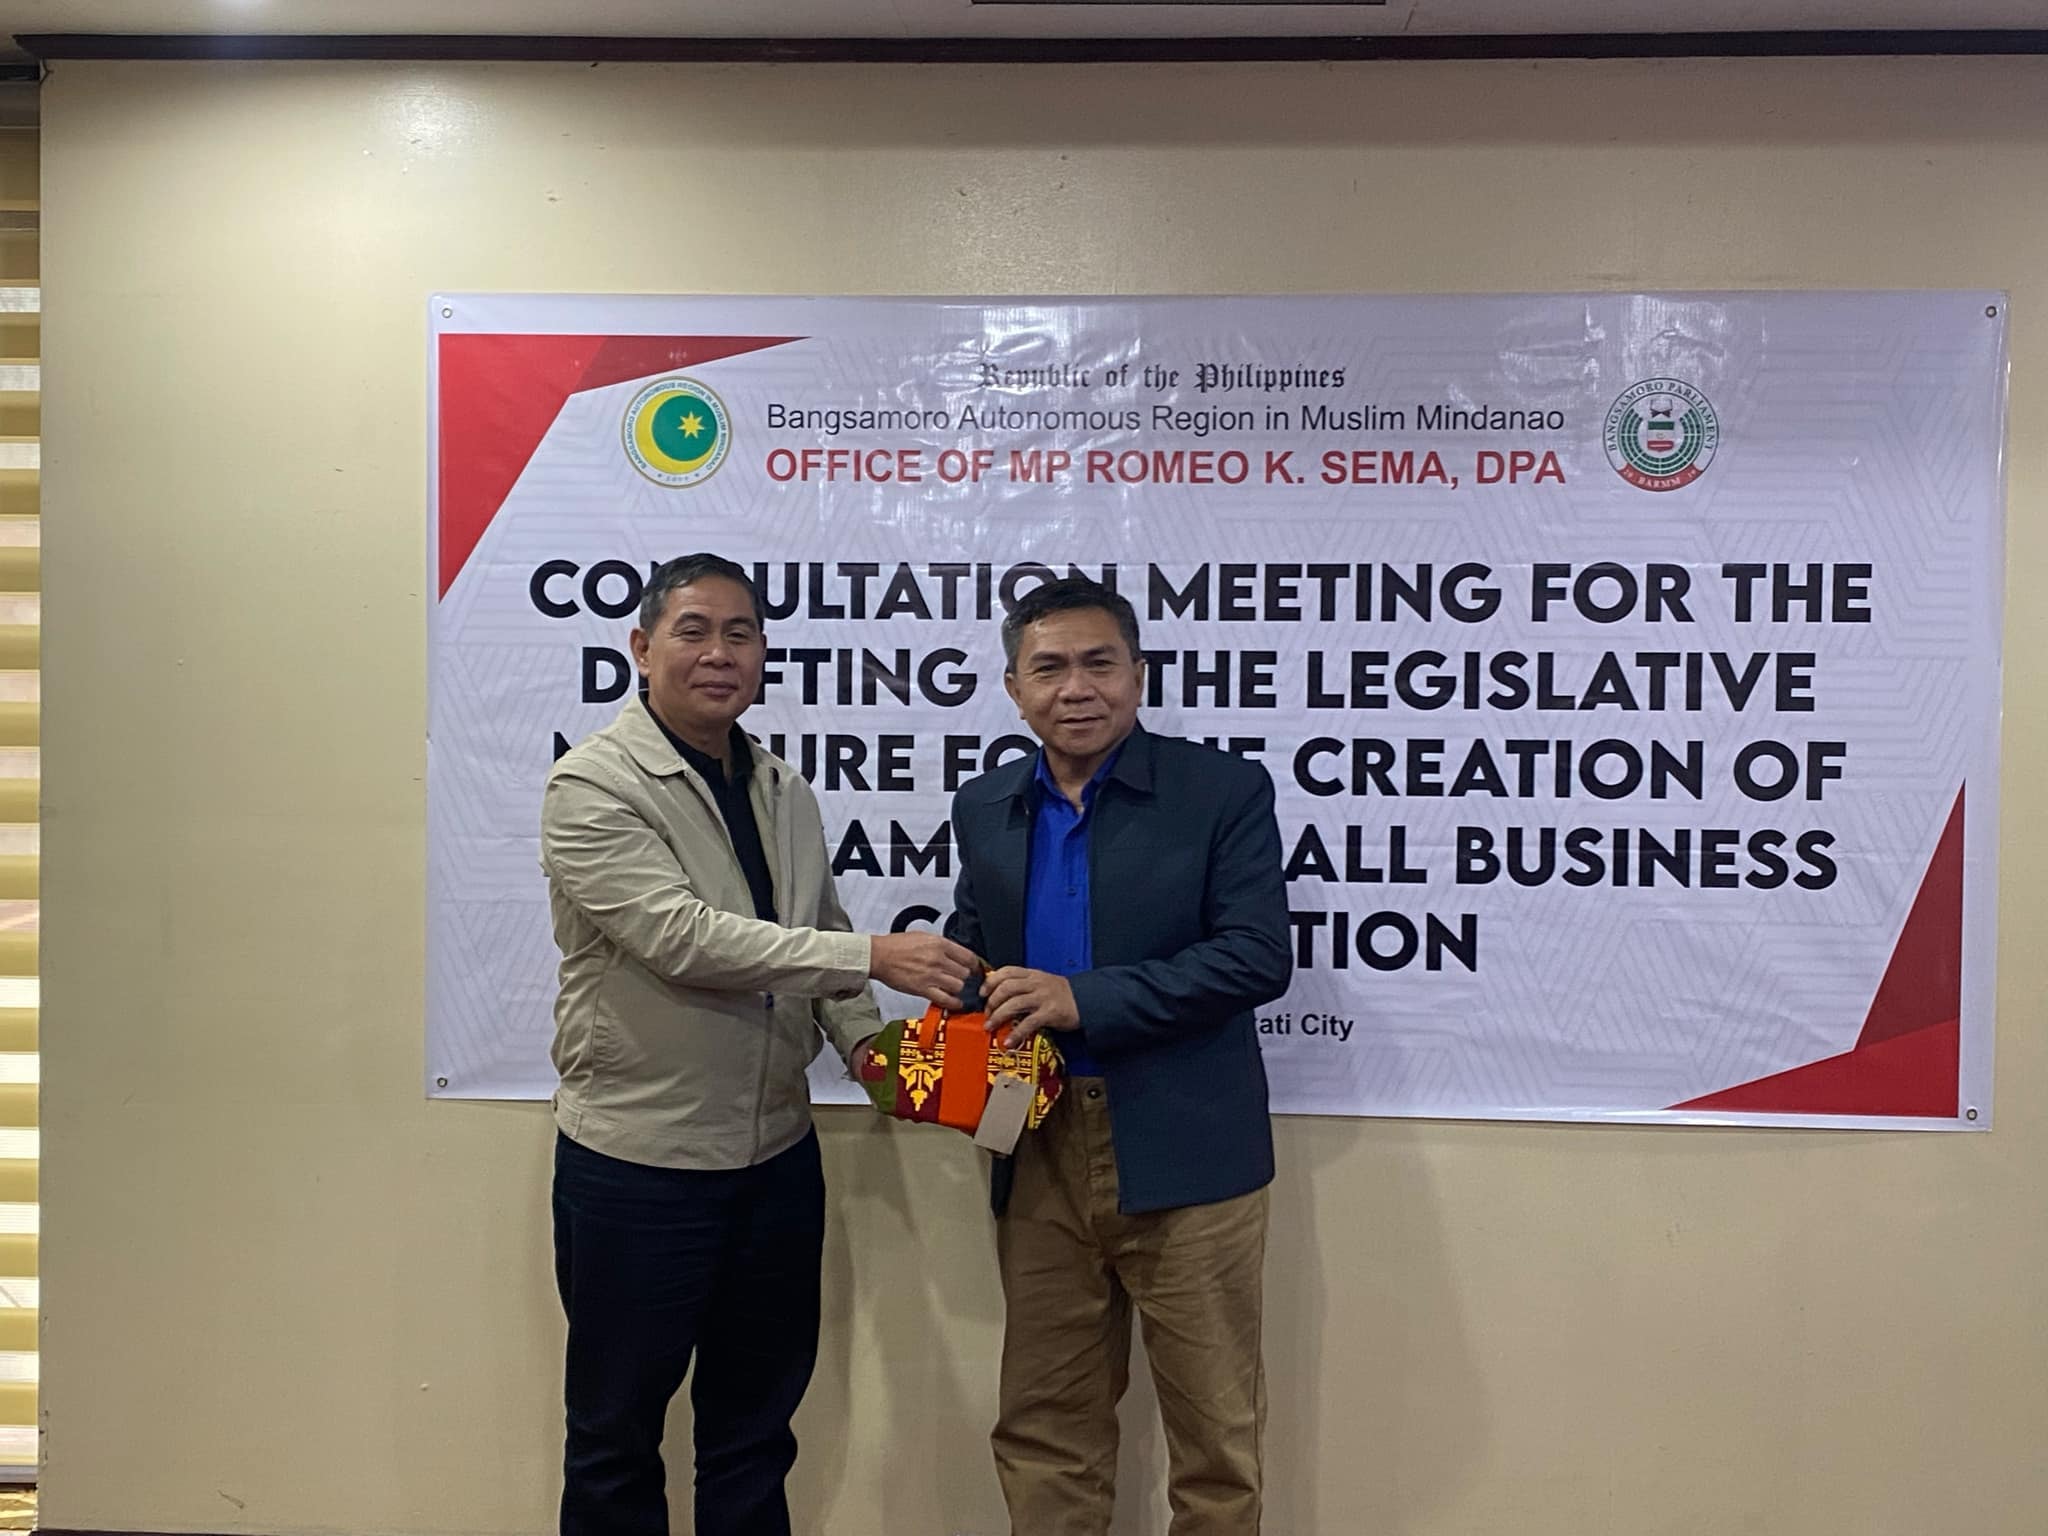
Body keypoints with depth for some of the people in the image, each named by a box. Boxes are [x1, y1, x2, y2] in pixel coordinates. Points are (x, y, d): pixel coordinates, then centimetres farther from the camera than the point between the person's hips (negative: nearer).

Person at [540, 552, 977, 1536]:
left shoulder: (785, 793, 8)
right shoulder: (592, 786, -13)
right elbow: (682, 936, -25)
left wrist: (870, 1044, -4)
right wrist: (874, 957, -28)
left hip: (777, 1156, 6)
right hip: (638, 1161, -6)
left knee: (756, 1425, 19)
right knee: (617, 1430, 13)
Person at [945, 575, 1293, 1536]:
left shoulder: (1224, 791, -6)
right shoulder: (984, 808, 8)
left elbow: (1258, 958, -14)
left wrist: (1082, 999, -21)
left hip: (1182, 1158, -4)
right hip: (1037, 1155, 4)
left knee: (1215, 1428, 10)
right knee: (1042, 1427, 17)